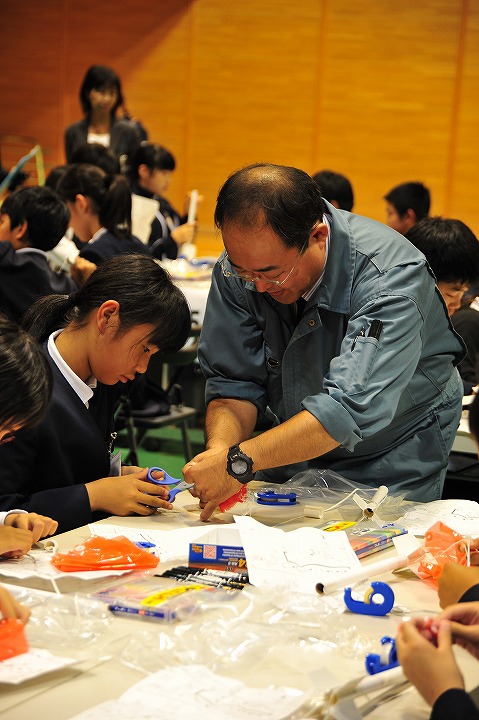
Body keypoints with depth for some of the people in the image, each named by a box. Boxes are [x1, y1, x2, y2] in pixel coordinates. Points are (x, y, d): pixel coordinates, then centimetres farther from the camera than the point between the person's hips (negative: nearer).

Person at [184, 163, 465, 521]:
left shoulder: (391, 276, -31)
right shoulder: (240, 267, -16)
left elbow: (353, 408, -41)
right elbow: (233, 382, -11)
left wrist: (239, 461, -48)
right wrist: (219, 451, -32)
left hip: (395, 454, -3)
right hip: (294, 451, 3)